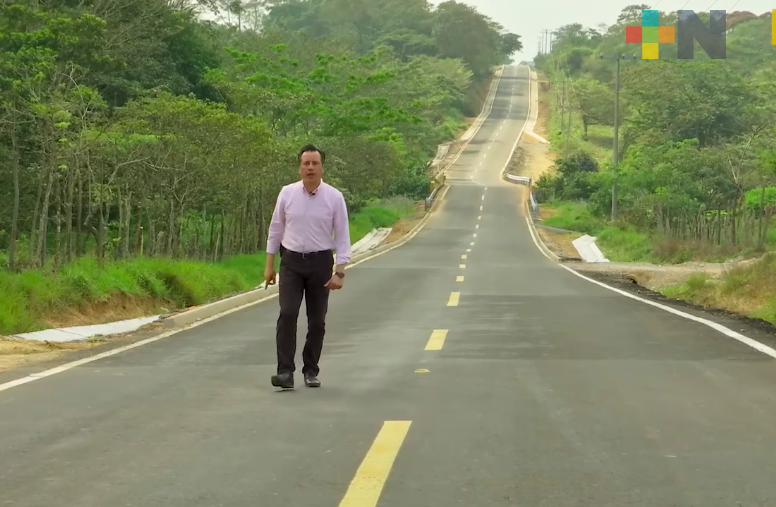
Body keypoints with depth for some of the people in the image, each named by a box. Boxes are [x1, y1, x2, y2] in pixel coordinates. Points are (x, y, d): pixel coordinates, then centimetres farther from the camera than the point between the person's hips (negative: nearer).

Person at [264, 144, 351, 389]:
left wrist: (339, 272, -11)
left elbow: (342, 236, -4)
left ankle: (311, 371, 19)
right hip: (291, 261, 0)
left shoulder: (334, 197, -5)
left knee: (317, 320, 7)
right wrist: (269, 265, 6)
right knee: (287, 314, -12)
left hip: (320, 262, 0)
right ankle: (285, 371, -13)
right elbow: (275, 230, 7)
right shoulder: (287, 193, -1)